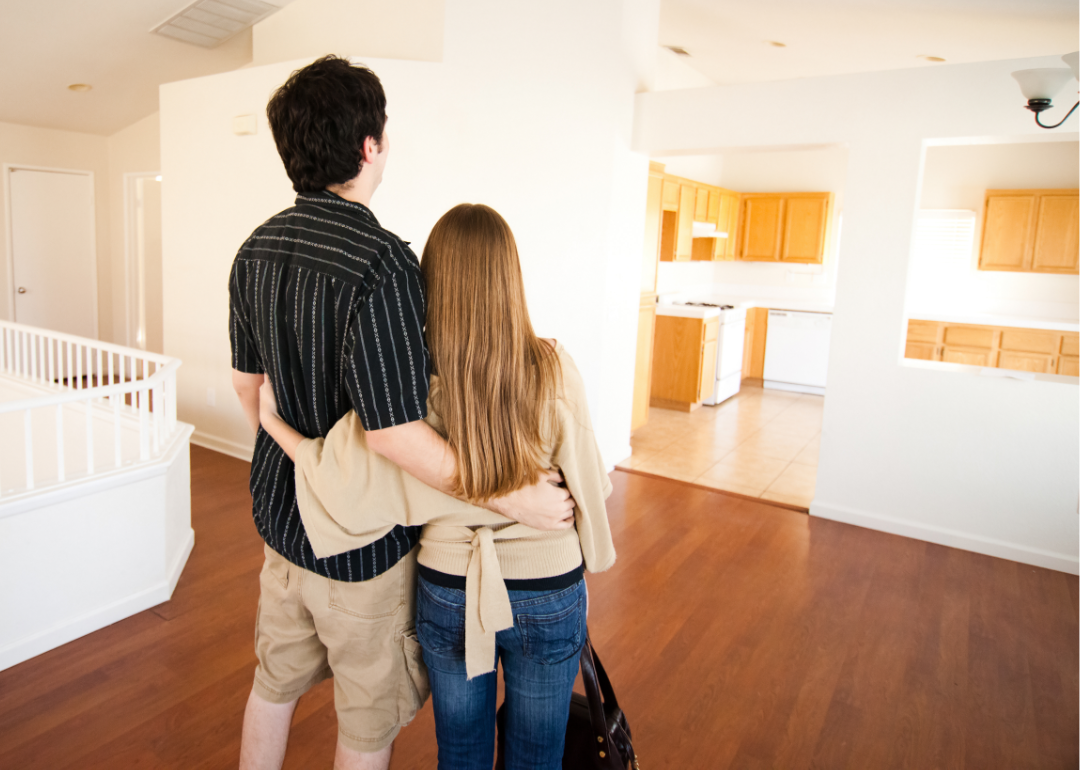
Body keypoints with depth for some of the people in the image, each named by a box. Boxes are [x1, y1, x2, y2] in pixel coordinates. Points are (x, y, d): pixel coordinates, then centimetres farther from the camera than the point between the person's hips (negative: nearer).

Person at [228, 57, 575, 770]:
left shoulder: (257, 249, 0)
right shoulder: (382, 264, -27)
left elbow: (247, 380, 10)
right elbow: (393, 432, -29)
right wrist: (513, 497, -22)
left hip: (282, 515, 8)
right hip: (361, 538, -7)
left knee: (275, 682, 28)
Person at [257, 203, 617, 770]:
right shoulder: (553, 370, -18)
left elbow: (345, 481, -17)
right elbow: (588, 482, -10)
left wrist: (273, 424, -2)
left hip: (447, 594, 1)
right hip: (548, 597, 0)